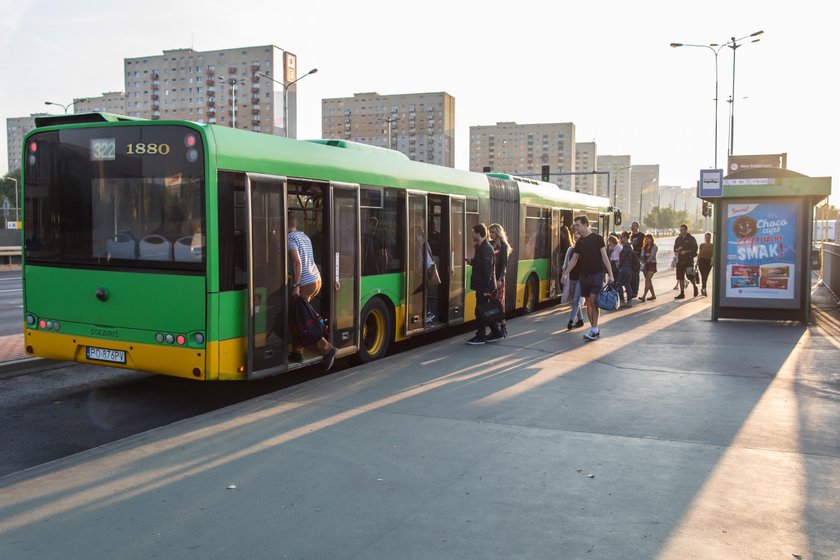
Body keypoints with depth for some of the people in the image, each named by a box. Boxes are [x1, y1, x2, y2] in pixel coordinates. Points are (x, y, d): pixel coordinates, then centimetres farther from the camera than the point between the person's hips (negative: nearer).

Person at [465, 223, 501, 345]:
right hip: (482, 285, 10)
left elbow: (488, 269, -21)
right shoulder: (481, 247, 13)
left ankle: (480, 336, 6)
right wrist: (472, 262, 6)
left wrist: (486, 289, -22)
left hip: (484, 286, -10)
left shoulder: (486, 248, -17)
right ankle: (496, 332, 22)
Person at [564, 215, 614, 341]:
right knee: (588, 303, 6)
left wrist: (610, 274, -12)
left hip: (597, 273, -5)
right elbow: (574, 260, 15)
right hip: (584, 274, 5)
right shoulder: (579, 242, 10)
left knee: (594, 301, -13)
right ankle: (595, 329, 15)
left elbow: (604, 257, -7)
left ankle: (594, 330, -10)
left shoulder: (597, 239, -5)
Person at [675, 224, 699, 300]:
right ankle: (682, 293, 9)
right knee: (680, 278, 3)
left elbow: (695, 249, -7)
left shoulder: (691, 239, -2)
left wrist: (686, 251, -17)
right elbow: (675, 249, 15)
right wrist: (678, 250, -7)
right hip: (680, 260, 5)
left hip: (689, 260, -5)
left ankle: (695, 287, 21)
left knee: (690, 276, -9)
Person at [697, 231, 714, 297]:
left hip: (709, 262, 2)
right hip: (702, 261, -2)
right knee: (703, 275, -13)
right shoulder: (702, 245, 4)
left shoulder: (712, 246, 5)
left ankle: (702, 288, 22)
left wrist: (712, 261, -13)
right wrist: (697, 262, 1)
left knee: (706, 276, 7)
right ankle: (704, 289, -19)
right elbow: (699, 254, 6)